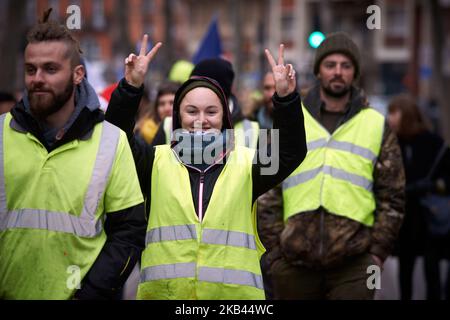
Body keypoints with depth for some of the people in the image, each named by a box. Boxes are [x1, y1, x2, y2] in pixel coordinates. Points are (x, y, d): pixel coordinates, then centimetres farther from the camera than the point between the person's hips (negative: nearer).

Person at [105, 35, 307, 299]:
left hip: (235, 291, 0)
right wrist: (131, 88, -17)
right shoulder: (157, 161, 9)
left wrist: (286, 98, -19)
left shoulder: (246, 163, 9)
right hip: (163, 291, 0)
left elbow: (292, 151, -5)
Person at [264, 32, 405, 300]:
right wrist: (274, 246, 1)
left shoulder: (377, 126, 10)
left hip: (353, 267, -1)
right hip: (294, 261, 1)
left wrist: (378, 251, -1)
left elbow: (392, 197, 8)